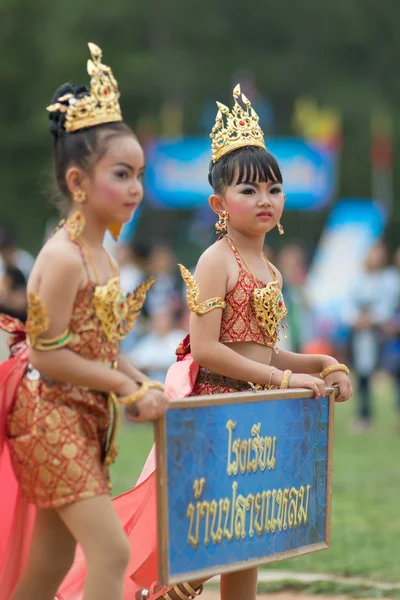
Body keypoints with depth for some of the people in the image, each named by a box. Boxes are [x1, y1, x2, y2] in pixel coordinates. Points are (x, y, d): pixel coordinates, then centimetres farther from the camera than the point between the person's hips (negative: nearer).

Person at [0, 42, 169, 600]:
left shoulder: (99, 252, 9)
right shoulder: (62, 257, -18)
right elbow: (47, 354, -20)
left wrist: (140, 381, 3)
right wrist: (131, 391, -17)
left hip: (84, 417, 9)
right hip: (49, 413, -9)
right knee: (111, 550, -14)